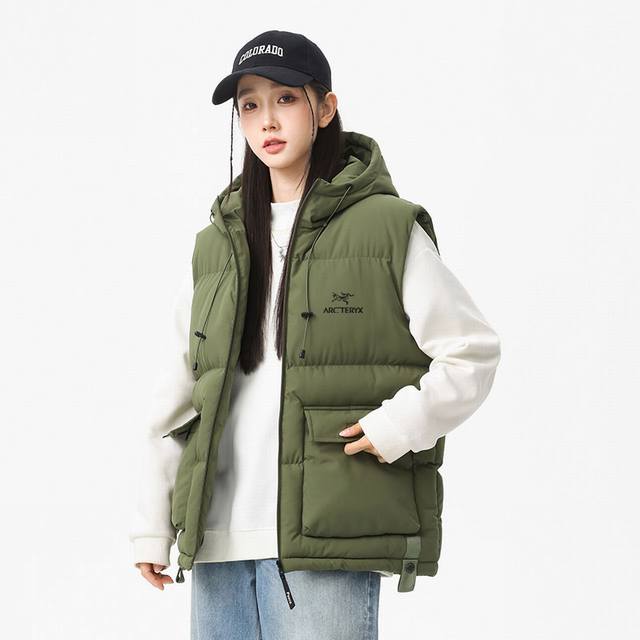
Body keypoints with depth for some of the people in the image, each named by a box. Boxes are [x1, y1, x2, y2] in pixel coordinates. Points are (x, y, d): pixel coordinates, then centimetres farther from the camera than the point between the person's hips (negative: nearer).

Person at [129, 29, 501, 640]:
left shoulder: (388, 227, 3)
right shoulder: (216, 246, 16)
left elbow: (472, 351, 2)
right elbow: (175, 395, 15)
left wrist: (399, 427, -12)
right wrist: (151, 525, 10)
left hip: (327, 541, -5)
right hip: (217, 541, 5)